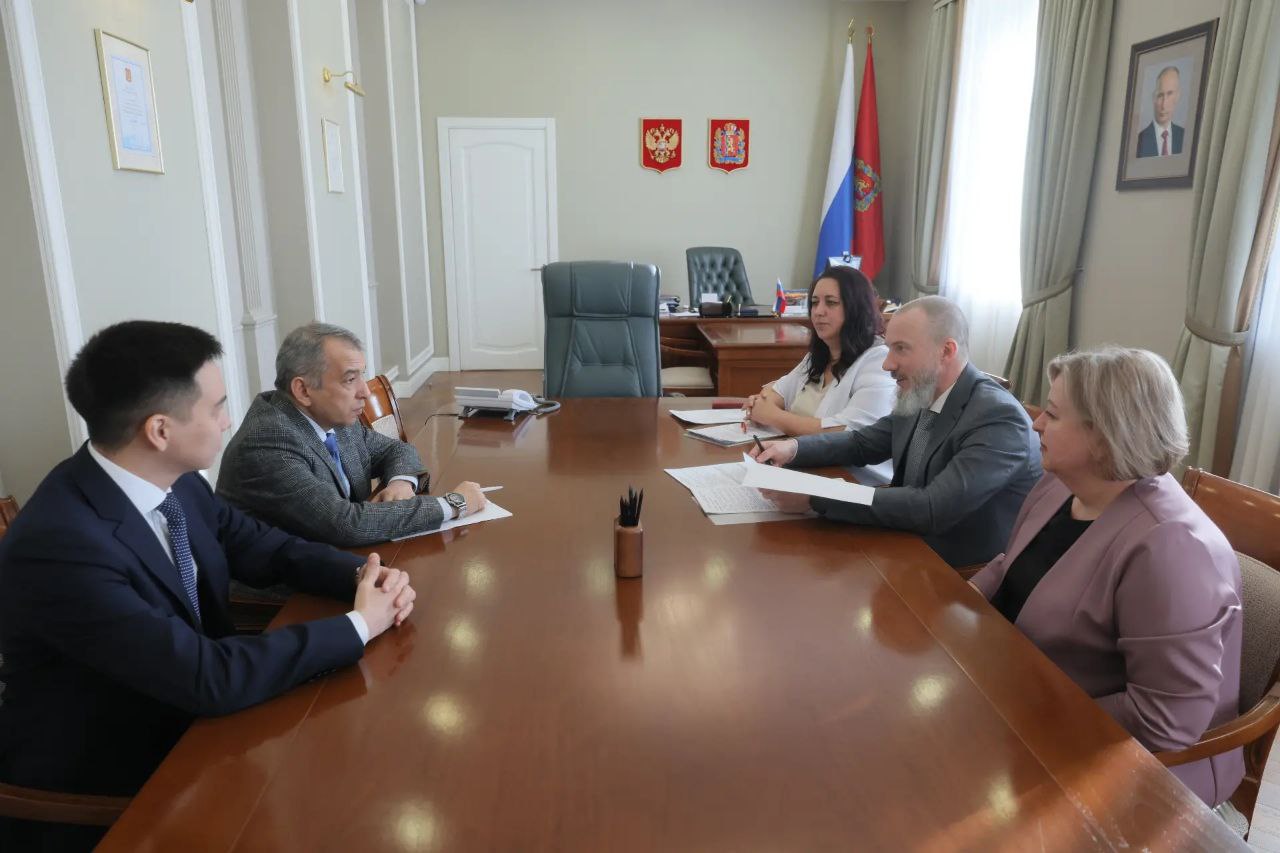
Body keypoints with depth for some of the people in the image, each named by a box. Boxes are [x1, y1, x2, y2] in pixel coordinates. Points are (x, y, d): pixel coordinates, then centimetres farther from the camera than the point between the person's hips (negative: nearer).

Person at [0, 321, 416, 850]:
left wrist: (365, 575, -13)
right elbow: (208, 678, -32)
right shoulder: (60, 546, -31)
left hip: (184, 719, 7)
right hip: (98, 784, -6)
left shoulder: (174, 481, -8)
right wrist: (358, 625, -24)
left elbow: (260, 547, 4)